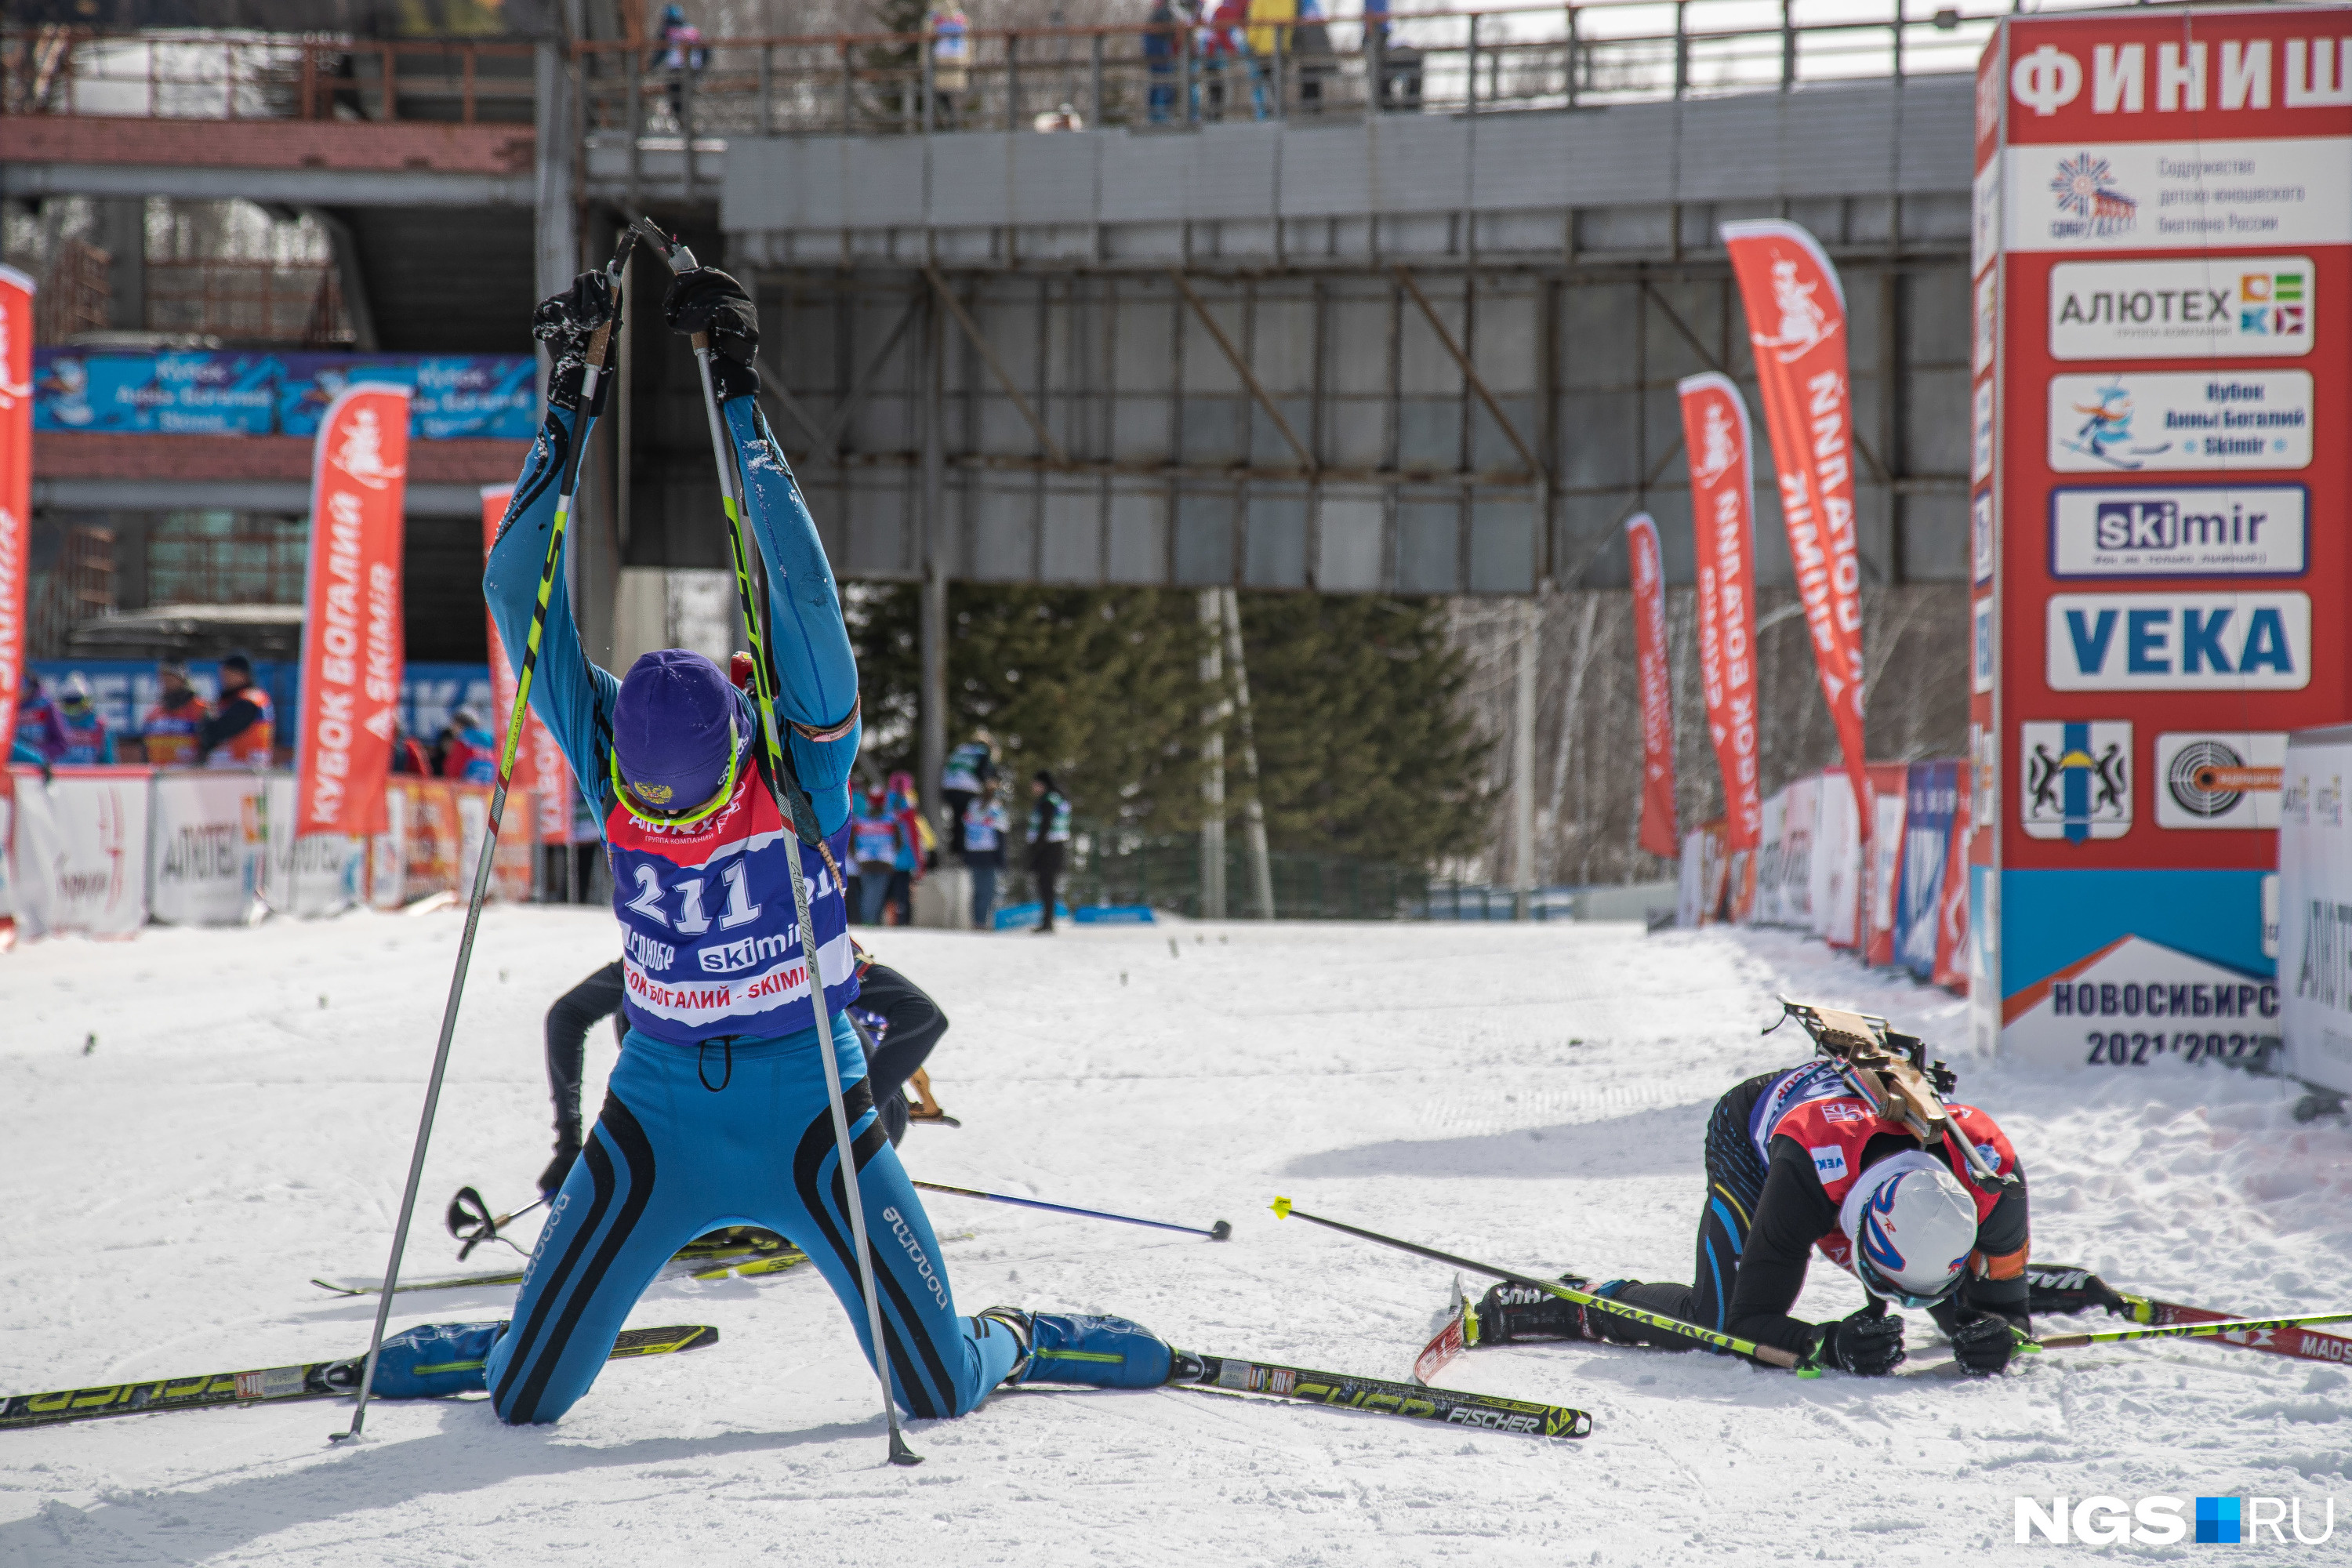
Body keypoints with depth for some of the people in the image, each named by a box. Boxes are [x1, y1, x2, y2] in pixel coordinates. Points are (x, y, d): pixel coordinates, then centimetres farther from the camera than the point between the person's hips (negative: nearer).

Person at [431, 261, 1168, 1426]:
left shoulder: (802, 755, -15)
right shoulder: (607, 758, -9)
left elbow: (803, 588, -27)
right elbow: (520, 598, -12)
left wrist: (738, 403, -29)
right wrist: (566, 410, -18)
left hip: (807, 1094, -2)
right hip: (660, 1100, 2)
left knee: (938, 1392, -3)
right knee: (528, 1399, -2)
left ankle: (1011, 1341, 33)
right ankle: (514, 1345, 34)